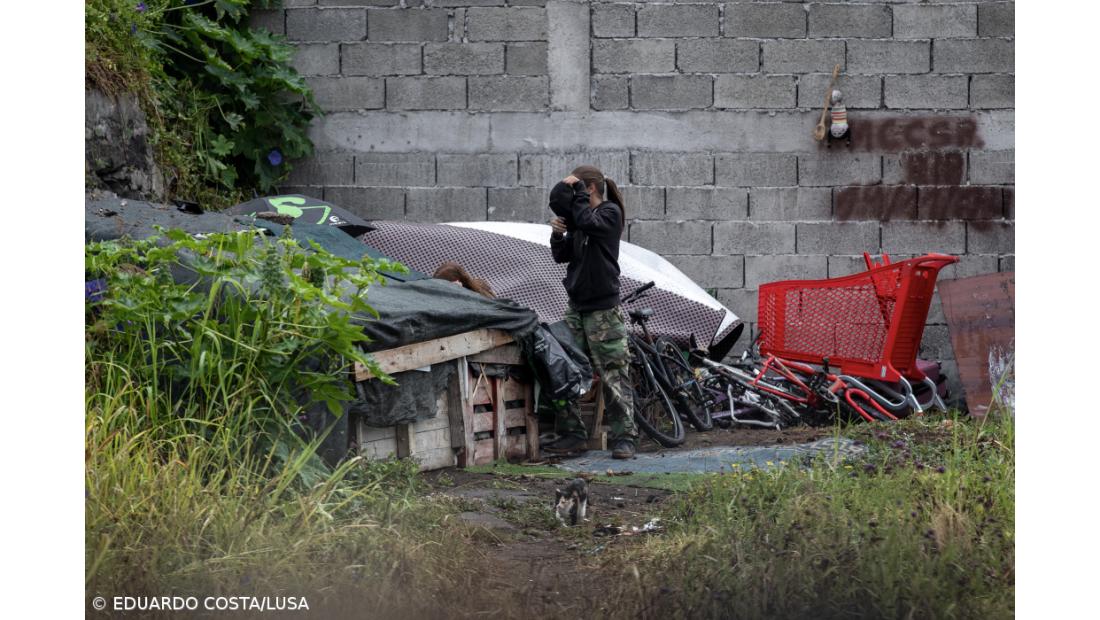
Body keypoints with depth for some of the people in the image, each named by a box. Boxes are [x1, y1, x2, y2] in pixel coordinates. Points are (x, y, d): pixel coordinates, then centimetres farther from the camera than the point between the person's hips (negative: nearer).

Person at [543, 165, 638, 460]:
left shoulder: (610, 212, -4)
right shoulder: (579, 219, 16)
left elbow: (589, 221, -25)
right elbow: (562, 256, 16)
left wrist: (576, 189, -13)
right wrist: (558, 234, -2)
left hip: (603, 309, -7)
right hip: (576, 306, 7)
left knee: (614, 374, -7)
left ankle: (624, 437, -4)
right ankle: (573, 434, 7)